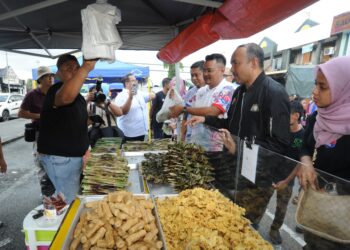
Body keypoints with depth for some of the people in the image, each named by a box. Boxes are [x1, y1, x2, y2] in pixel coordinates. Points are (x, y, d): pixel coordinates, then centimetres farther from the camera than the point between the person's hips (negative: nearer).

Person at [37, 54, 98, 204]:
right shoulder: (57, 90, -19)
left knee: (74, 197, 22)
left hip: (73, 155, 9)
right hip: (59, 157, -9)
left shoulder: (78, 95, 10)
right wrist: (86, 67, -57)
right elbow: (66, 97, -47)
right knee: (71, 201, 1)